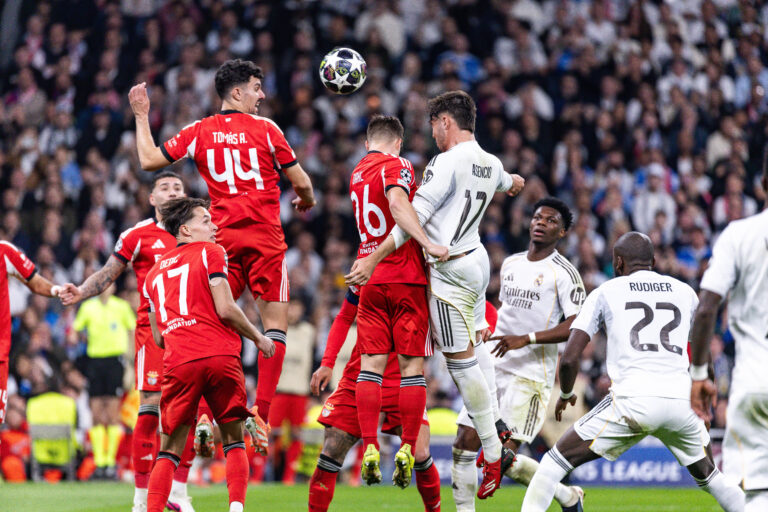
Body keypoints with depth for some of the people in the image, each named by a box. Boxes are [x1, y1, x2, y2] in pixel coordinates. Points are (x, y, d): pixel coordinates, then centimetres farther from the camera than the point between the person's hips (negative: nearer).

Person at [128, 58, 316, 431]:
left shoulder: (199, 132, 5)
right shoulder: (265, 129, -2)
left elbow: (149, 160, 7)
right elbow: (301, 182, 1)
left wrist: (141, 116, 20)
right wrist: (306, 200, 24)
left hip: (222, 238, 3)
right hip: (265, 237, -3)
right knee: (275, 322, 0)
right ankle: (262, 410, -10)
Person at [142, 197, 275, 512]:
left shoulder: (154, 272, 23)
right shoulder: (210, 252, 7)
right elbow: (225, 309, -5)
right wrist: (258, 338, 8)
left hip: (178, 363, 3)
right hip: (221, 355, -3)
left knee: (169, 451, 8)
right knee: (234, 442, 9)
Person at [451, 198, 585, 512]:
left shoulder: (563, 273, -6)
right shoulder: (510, 264, 15)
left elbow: (576, 327, -15)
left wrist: (526, 338, -23)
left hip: (531, 376, -7)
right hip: (494, 368, 7)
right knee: (464, 446, -4)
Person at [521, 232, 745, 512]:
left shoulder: (605, 292, 13)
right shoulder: (685, 292, 21)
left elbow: (569, 358, 6)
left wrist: (565, 394, 25)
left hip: (632, 400, -3)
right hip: (681, 400, 3)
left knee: (557, 459, 9)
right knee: (708, 477, 25)